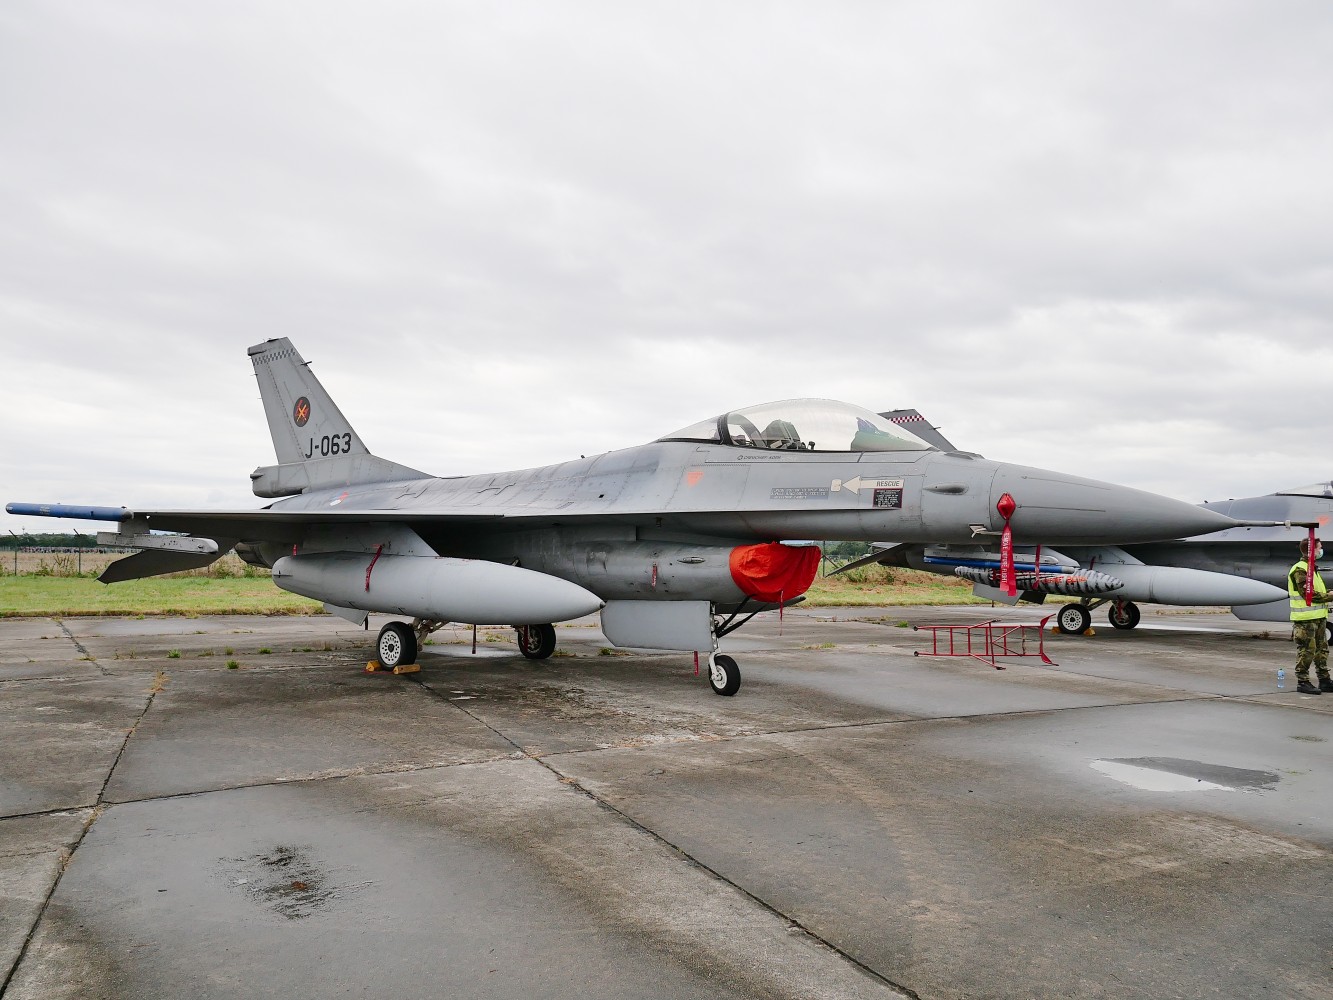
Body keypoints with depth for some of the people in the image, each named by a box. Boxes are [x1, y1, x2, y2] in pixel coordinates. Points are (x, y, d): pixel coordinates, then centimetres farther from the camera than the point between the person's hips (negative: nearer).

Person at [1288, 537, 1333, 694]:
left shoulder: (1312, 568, 17)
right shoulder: (1299, 570, -15)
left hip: (1318, 617, 10)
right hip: (1305, 619, -10)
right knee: (1306, 651, -5)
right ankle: (1302, 682, 1)